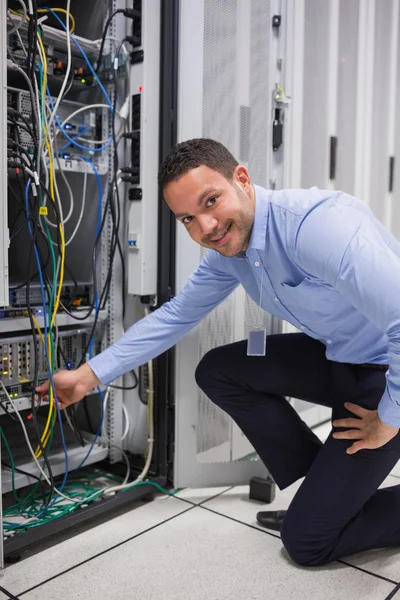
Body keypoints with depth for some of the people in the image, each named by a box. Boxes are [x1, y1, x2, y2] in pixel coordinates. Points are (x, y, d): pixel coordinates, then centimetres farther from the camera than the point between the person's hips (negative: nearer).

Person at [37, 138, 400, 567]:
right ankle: (325, 486, 10)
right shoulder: (225, 250, -3)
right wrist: (88, 375, 6)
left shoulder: (320, 225, -32)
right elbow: (176, 316, 6)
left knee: (307, 541, -9)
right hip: (337, 357, 8)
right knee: (216, 370, 3)